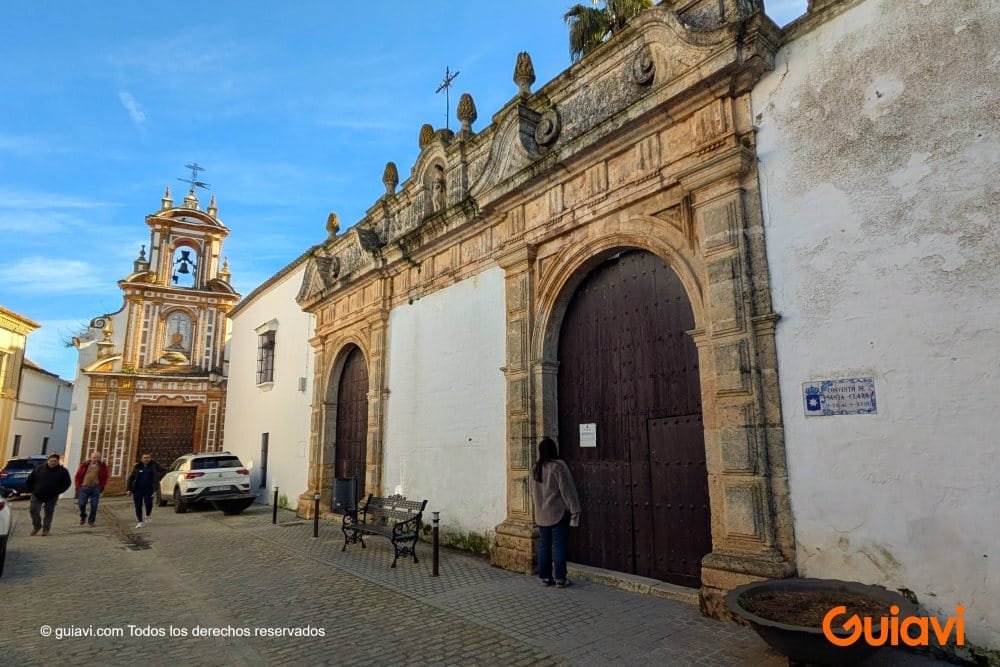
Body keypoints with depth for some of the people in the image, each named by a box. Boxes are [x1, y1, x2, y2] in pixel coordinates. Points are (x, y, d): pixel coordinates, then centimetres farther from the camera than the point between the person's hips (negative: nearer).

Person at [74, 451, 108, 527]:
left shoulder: (102, 466, 2)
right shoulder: (85, 464, 1)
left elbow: (105, 478, 6)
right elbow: (78, 476, 6)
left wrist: (101, 487, -1)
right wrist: (78, 486, 1)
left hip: (95, 488, 0)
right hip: (84, 488, 0)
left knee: (94, 506, 1)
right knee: (81, 504, 0)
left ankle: (91, 521, 15)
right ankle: (83, 516, 30)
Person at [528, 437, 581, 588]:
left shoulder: (535, 468, 5)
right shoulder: (558, 466, -14)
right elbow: (567, 490, -13)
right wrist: (574, 510, -8)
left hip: (541, 515, 6)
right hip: (558, 513, -5)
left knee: (544, 545, 11)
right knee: (558, 546, 1)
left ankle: (545, 577, 17)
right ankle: (560, 579, 6)